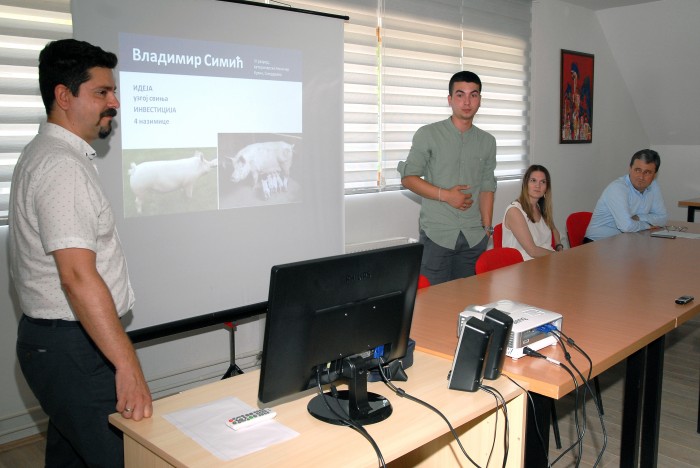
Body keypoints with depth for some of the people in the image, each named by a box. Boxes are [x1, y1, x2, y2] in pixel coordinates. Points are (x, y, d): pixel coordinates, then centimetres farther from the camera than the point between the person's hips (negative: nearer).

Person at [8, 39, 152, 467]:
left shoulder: (46, 154, 14)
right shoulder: (61, 166, -19)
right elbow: (78, 276, -27)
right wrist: (128, 365, -27)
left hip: (56, 339, 10)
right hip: (73, 346, -10)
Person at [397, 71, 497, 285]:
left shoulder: (487, 141, 11)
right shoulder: (428, 135, -1)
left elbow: (487, 187, 14)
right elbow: (408, 178, -2)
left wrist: (487, 229, 8)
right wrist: (445, 195, -12)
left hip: (474, 237, 4)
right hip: (437, 234, -3)